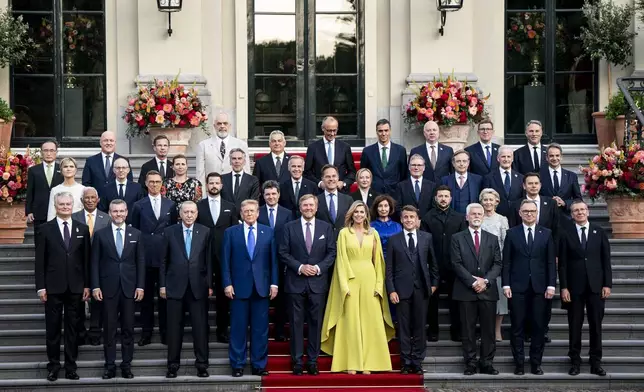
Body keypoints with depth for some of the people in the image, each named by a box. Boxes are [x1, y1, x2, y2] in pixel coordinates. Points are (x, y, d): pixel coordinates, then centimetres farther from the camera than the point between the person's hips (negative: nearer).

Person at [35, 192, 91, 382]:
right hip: (53, 286, -1)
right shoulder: (46, 229, 0)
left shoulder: (82, 229, 6)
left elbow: (86, 259, 7)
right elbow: (40, 260, -1)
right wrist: (41, 287, -6)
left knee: (72, 328, 6)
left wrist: (87, 285, 2)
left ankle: (71, 366, 13)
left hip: (75, 287, 2)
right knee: (53, 328, 4)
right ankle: (53, 366, 13)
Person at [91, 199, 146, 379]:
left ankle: (126, 365, 11)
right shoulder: (100, 234, 3)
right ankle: (110, 365, 8)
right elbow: (95, 262, 2)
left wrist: (140, 286, -1)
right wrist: (95, 286, -6)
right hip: (108, 287, -1)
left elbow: (141, 262, 5)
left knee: (128, 328, 4)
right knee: (109, 328, 3)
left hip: (129, 287, 1)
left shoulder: (136, 234, 6)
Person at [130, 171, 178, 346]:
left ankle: (165, 332, 11)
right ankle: (146, 333, 9)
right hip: (145, 256, -1)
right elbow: (134, 232, 7)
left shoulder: (170, 205, 8)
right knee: (146, 296, 4)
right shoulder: (139, 206, 6)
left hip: (165, 256, 1)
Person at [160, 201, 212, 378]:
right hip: (175, 286, 0)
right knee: (174, 327, 5)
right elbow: (164, 260, 5)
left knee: (200, 327, 1)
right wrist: (162, 284, 2)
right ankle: (173, 364, 13)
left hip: (198, 287, 0)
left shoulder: (205, 232, 4)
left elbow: (209, 260, 4)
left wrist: (210, 284, 1)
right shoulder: (169, 232, 4)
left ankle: (201, 364, 9)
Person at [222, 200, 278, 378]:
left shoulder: (268, 232, 8)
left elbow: (273, 259, 6)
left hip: (262, 286, 1)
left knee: (260, 328, 4)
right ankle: (237, 365, 10)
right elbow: (225, 261, 2)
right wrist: (227, 283, -6)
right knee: (238, 328, 2)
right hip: (239, 286, -1)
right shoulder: (230, 233, 5)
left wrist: (274, 283, 0)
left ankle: (259, 365, 11)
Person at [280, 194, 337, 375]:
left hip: (318, 281, 1)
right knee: (296, 322, 1)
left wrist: (319, 267, -10)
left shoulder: (326, 227, 7)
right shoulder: (290, 227, 4)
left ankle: (313, 361, 11)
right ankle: (297, 361, 7)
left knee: (316, 322, 4)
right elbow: (284, 252, 0)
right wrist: (300, 267, -12)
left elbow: (332, 252, 4)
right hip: (296, 281, -1)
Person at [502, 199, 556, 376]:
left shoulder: (546, 234, 8)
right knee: (517, 327, 2)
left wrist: (551, 285, -3)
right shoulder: (512, 233, 5)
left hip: (539, 287, 1)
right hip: (518, 287, -1)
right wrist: (506, 285, -4)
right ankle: (519, 363, 9)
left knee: (539, 327, 3)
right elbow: (506, 261, 3)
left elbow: (551, 262, 5)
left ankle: (536, 363, 11)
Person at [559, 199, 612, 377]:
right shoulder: (566, 234, 2)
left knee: (596, 325, 4)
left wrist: (607, 284, -2)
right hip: (574, 287, -1)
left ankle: (596, 362, 11)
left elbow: (606, 260, 5)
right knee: (575, 325, 4)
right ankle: (575, 361, 12)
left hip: (596, 286, 1)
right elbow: (562, 263, 1)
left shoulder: (599, 232, 5)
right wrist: (564, 287, -6)